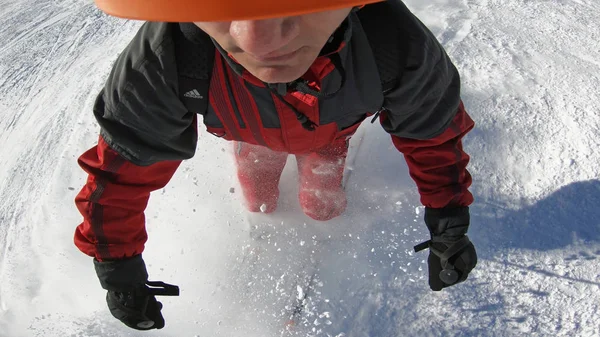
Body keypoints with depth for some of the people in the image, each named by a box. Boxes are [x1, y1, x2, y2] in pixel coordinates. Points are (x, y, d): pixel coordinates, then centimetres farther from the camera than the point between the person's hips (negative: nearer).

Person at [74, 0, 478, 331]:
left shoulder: (398, 45, -45)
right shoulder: (162, 57, -46)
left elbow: (433, 130, -23)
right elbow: (122, 163, -28)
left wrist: (449, 226, -18)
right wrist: (118, 269, -17)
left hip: (332, 128, 1)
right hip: (252, 133, 0)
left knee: (323, 207, 18)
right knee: (260, 204, 21)